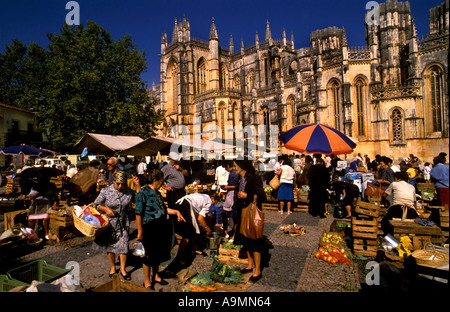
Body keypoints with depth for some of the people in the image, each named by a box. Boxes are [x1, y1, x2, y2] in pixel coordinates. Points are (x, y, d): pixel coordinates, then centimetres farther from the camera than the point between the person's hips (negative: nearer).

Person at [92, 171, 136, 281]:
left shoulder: (129, 192, -4)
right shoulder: (105, 191, -7)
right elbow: (96, 204, 0)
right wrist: (106, 209, -17)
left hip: (123, 223, 0)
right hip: (109, 223, 0)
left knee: (123, 245, 0)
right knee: (110, 246, 14)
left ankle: (122, 269, 21)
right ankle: (112, 267, 38)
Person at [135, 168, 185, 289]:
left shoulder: (156, 192, 11)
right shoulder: (143, 192, -14)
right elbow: (138, 213, -17)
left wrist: (176, 212, 7)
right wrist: (140, 232, -18)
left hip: (161, 227, 8)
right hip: (150, 228, -8)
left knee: (158, 253, 18)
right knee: (149, 254, 5)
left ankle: (156, 276, 37)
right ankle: (147, 281, 25)